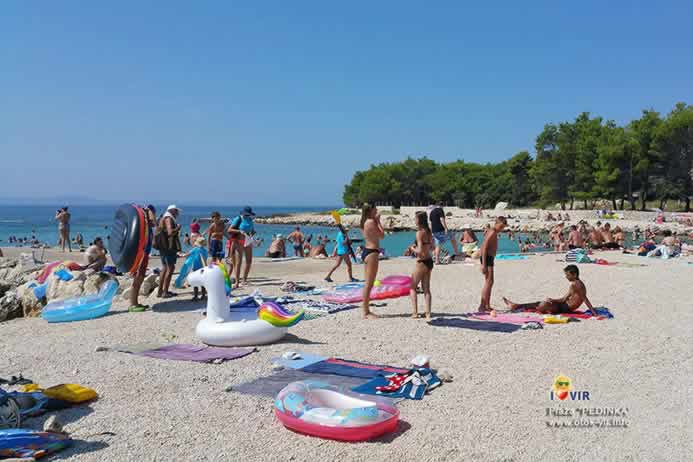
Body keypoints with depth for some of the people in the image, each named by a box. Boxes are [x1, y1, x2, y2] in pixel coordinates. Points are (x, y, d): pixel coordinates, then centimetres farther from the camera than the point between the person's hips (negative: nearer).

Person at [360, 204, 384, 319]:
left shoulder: (365, 222, 14)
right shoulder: (371, 222, -15)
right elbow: (382, 235, -12)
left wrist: (376, 221, 14)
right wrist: (378, 221, -5)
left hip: (367, 251, 10)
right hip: (372, 253, -10)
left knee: (368, 283, 14)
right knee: (369, 284, -6)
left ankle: (366, 311, 21)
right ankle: (366, 312, -1)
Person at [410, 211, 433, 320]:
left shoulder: (419, 233, -17)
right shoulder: (429, 231, 8)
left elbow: (420, 251, -22)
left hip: (422, 262, -8)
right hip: (429, 262, 8)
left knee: (412, 287, 5)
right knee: (426, 289, 11)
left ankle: (415, 312, 0)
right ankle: (428, 313, 10)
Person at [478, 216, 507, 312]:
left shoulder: (493, 232, 18)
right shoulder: (492, 232, -14)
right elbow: (484, 248, -21)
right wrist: (483, 264, -25)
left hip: (490, 258, 11)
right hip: (487, 258, -11)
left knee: (490, 282, 14)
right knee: (489, 282, -13)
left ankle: (487, 306, 19)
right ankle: (482, 306, -14)